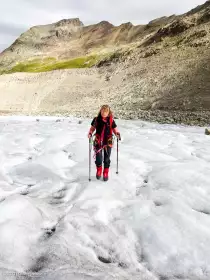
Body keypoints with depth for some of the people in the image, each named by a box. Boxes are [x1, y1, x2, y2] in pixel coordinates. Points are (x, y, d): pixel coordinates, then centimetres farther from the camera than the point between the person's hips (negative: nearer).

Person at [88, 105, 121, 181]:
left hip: (108, 142, 0)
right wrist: (90, 133, -12)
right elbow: (92, 128, 7)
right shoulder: (96, 119, -3)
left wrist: (117, 134, -16)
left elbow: (115, 130, 4)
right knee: (98, 157, -2)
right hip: (98, 141, 0)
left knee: (107, 158, 7)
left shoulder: (111, 120, -4)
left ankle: (106, 174, 28)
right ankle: (98, 171, 29)